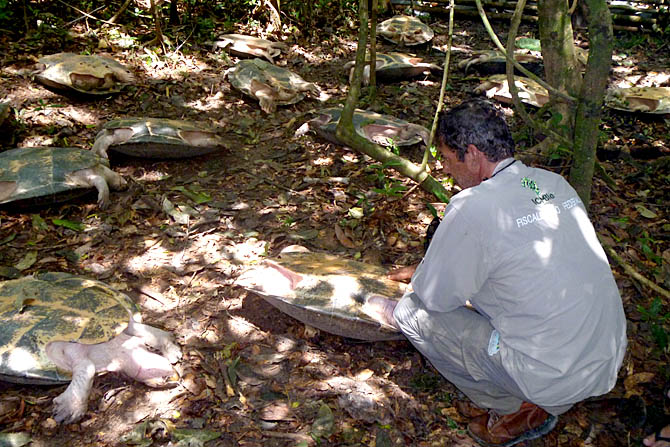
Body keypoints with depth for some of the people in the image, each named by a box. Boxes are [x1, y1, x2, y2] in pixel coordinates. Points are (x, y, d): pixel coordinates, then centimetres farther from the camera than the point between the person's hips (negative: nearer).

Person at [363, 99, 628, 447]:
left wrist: (421, 281, 15)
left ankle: (516, 409, 10)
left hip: (556, 380, -8)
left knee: (414, 312, -1)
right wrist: (429, 272, 24)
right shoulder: (555, 183, 5)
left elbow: (435, 296, -10)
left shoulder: (473, 207, -20)